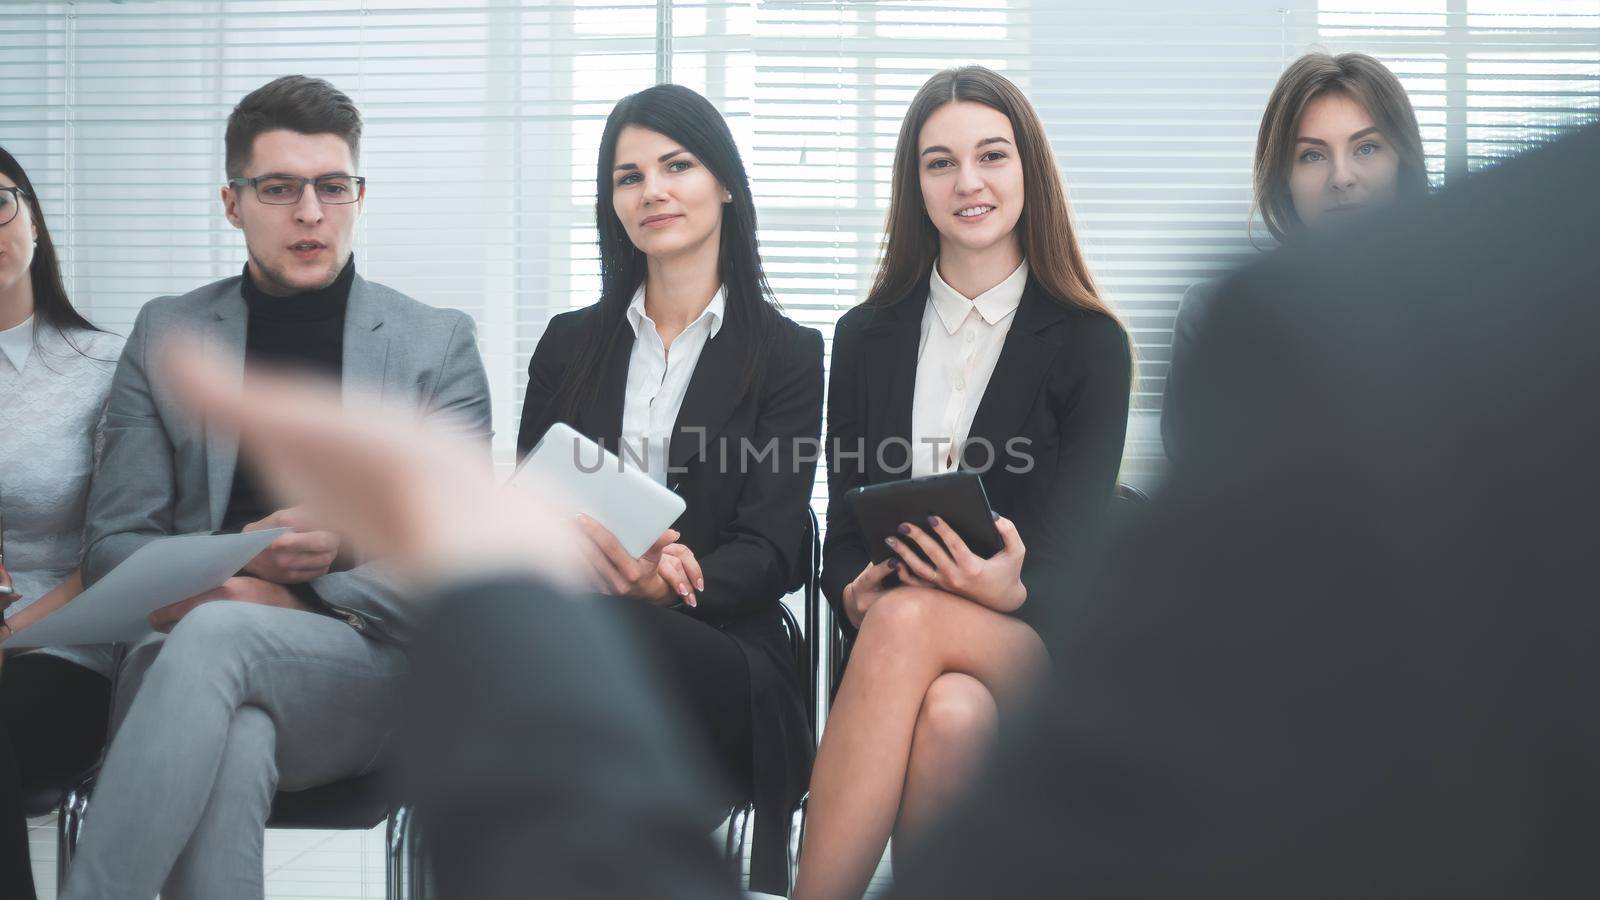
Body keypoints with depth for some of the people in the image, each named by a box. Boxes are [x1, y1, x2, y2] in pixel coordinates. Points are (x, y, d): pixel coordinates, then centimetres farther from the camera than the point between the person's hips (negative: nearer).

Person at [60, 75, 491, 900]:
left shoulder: (437, 344, 10)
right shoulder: (166, 336, 15)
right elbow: (111, 548, 12)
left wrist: (293, 598, -12)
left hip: (367, 671, -1)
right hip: (181, 660, 1)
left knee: (214, 634, -35)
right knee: (229, 744, -37)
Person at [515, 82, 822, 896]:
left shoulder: (788, 355, 11)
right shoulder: (571, 346, 22)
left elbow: (768, 552, 0)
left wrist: (675, 580, -23)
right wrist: (576, 541, -15)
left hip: (721, 653, -2)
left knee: (612, 630, -38)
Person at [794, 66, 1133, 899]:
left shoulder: (1090, 342, 5)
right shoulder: (866, 337, 14)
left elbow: (1071, 557, -3)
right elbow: (843, 529, 10)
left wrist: (1008, 590, -27)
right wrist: (855, 593, -15)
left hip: (1036, 650, -2)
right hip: (887, 633, 2)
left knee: (905, 622, -35)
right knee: (949, 714, -35)